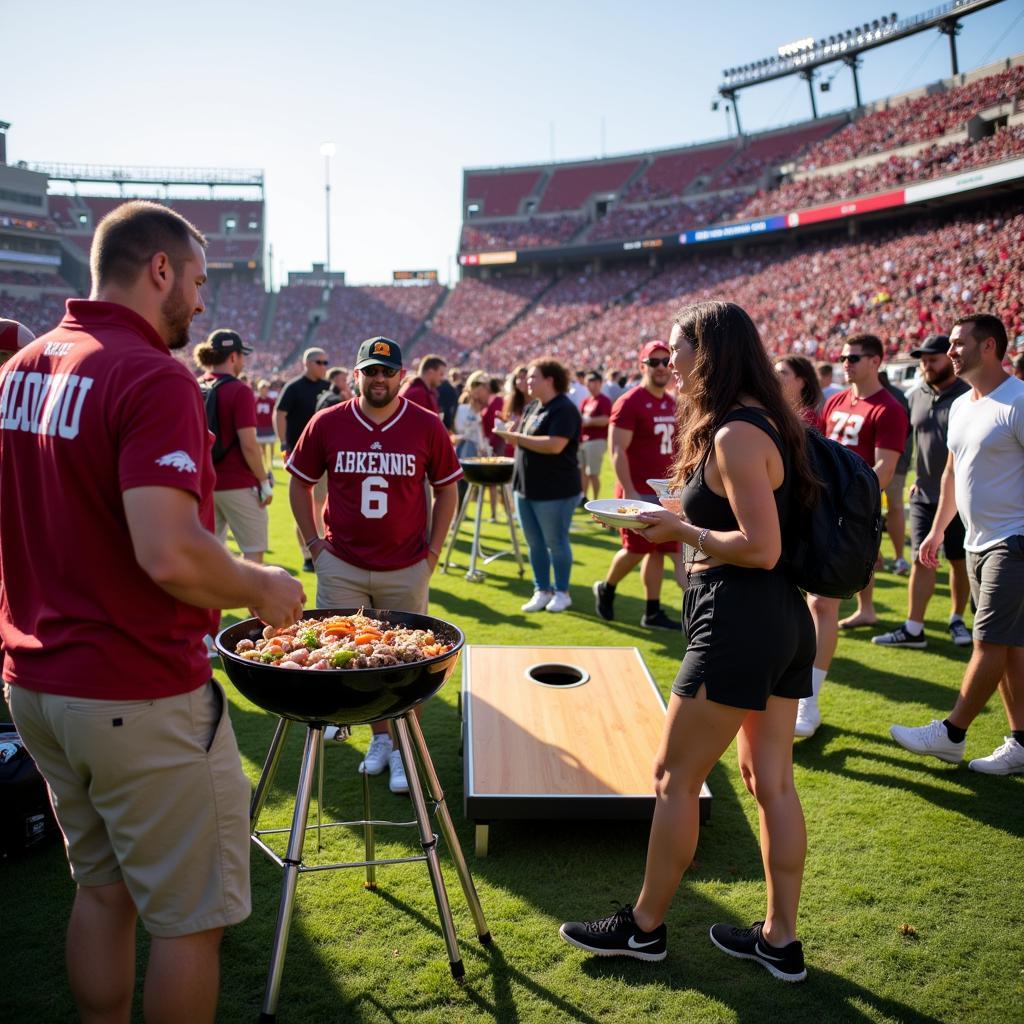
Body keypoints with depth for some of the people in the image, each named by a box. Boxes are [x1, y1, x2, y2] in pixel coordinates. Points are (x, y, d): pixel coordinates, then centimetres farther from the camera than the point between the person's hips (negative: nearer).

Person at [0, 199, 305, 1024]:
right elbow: (170, 555, -30)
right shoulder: (153, 378, -19)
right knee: (190, 915, 8)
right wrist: (260, 589, -13)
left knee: (104, 889, 22)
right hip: (140, 696, -9)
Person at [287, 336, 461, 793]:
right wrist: (314, 543, 3)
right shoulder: (327, 424, -2)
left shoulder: (427, 426, -3)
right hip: (341, 567, 1)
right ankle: (380, 738, 27)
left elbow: (446, 489, 6)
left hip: (406, 569, -1)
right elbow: (300, 483, 8)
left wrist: (432, 550, 1)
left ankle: (402, 750, 21)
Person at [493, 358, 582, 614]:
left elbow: (554, 445, -27)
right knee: (535, 543, 13)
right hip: (526, 487, 8)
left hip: (555, 491, -8)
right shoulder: (532, 407, 13)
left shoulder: (564, 409, -15)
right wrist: (512, 437, -3)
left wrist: (517, 437, -20)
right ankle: (541, 591, 23)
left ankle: (562, 593, 18)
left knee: (556, 542, 4)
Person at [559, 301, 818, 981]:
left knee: (675, 776, 4)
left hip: (738, 623, -10)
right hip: (787, 622, 10)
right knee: (771, 780, 14)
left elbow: (761, 547, -23)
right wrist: (683, 523, 11)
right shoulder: (768, 424, 14)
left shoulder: (735, 436, -17)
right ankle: (781, 941, 26)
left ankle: (645, 927, 20)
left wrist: (682, 531, -11)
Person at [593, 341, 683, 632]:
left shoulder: (672, 403, 12)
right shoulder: (630, 402, -12)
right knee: (636, 549, -1)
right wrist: (629, 492, -22)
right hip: (638, 493, -7)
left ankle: (652, 612, 17)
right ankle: (606, 588, 26)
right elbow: (617, 450, -16)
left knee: (659, 550, 8)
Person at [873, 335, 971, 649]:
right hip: (924, 495, 4)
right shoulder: (916, 396, 7)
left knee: (960, 561, 9)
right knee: (922, 560, 2)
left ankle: (957, 620, 26)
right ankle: (913, 629, 3)